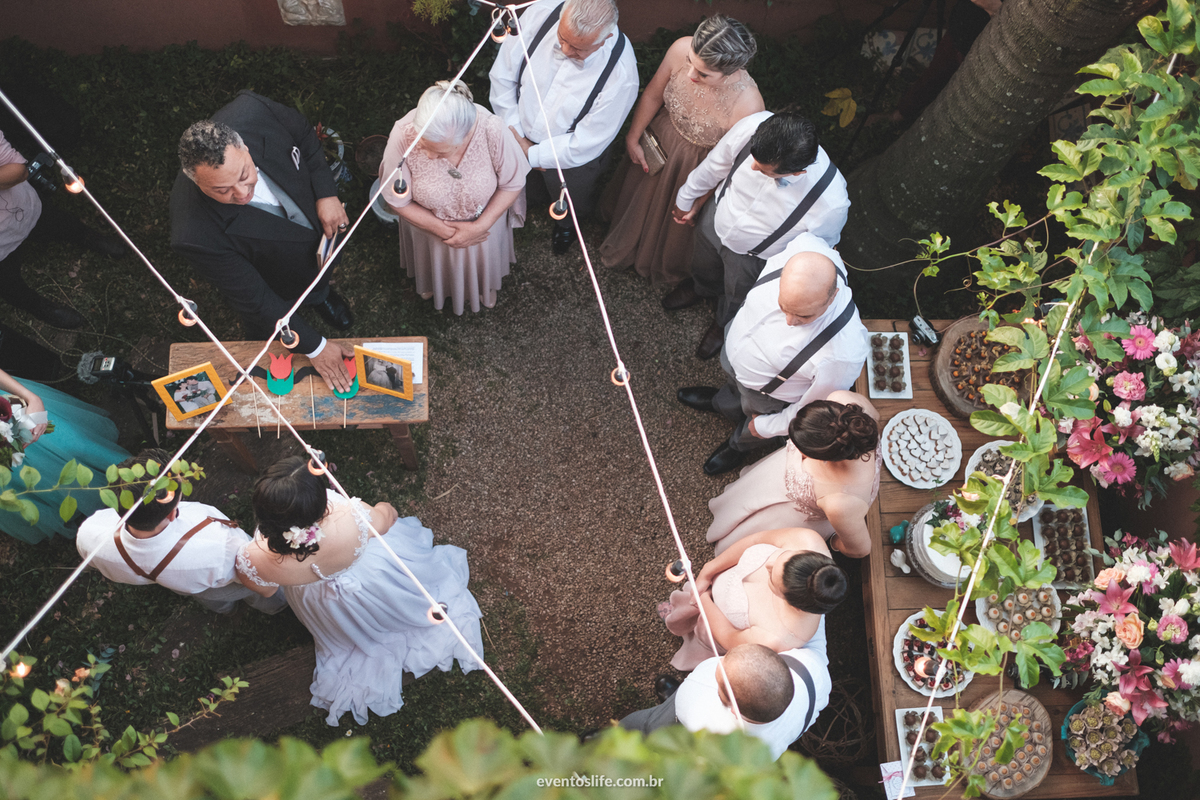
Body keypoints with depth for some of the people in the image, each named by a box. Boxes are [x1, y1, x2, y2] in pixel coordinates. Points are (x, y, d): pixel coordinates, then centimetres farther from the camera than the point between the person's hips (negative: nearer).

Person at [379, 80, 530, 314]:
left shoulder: (492, 130, -40)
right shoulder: (403, 136, -39)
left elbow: (513, 183, -20)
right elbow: (397, 201, -21)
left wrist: (480, 227, -25)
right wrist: (445, 231, -22)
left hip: (483, 220, 0)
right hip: (430, 224, 0)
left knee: (483, 258, 32)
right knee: (435, 259, 33)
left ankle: (485, 285, 67)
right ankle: (432, 282, 69)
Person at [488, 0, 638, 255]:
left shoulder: (621, 74, -40)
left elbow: (585, 144, -30)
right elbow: (502, 75, -17)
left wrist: (532, 155, -22)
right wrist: (515, 134, -17)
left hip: (570, 158, -3)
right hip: (522, 137, 3)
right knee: (533, 195, 36)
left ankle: (566, 224, 70)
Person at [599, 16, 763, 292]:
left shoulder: (747, 106, -43)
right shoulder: (682, 49, -32)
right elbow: (653, 94, -10)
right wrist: (633, 137, 3)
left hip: (698, 169, -4)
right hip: (661, 136, 4)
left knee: (678, 224, 28)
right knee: (642, 189, 35)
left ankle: (669, 271, 66)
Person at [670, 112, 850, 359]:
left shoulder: (831, 204, -43)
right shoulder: (752, 127, -38)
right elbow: (716, 163, -13)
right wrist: (687, 198, 5)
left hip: (753, 259, -3)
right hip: (715, 220, 3)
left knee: (736, 300, 31)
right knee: (703, 268, 36)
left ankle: (724, 326, 68)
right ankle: (701, 288, 75)